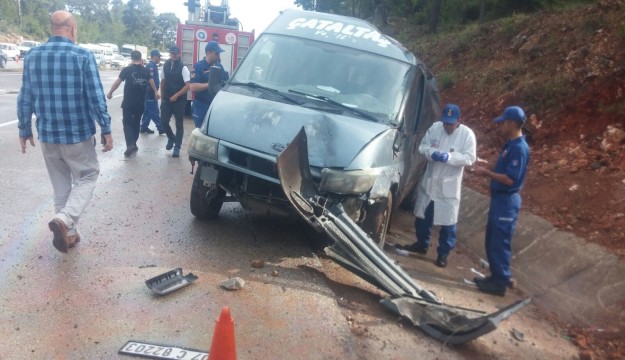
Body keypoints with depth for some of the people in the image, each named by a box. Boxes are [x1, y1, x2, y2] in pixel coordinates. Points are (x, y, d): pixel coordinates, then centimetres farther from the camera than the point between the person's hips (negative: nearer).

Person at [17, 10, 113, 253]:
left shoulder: (32, 56, 2)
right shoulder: (83, 56, -11)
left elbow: (25, 98, 6)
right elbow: (96, 97, -12)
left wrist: (24, 130, 16)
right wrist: (106, 130, -5)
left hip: (47, 134, 4)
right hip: (78, 133, -4)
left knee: (60, 184, 17)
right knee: (87, 177, 12)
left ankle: (68, 233, 23)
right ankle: (63, 219, -10)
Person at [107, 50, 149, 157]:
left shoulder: (127, 69, -10)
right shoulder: (145, 71, 3)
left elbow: (117, 82, -3)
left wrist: (110, 93, 12)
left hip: (128, 102, -4)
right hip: (140, 102, 4)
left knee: (127, 123, 0)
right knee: (136, 122, 17)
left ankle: (130, 144, -17)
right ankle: (133, 144, 23)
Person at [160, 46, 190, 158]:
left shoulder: (183, 67, -11)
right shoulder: (165, 65, 5)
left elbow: (188, 86, -15)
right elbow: (163, 82, 12)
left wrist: (176, 95, -19)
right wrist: (162, 97, 11)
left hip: (179, 100, -4)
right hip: (167, 99, 4)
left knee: (179, 124, 2)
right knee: (164, 121, 2)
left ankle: (177, 147, 12)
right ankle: (171, 138, 30)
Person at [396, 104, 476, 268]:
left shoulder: (467, 134, -12)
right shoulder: (435, 127, -2)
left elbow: (469, 158, -15)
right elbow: (422, 146, 2)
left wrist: (449, 157, -27)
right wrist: (432, 153, -19)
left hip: (449, 185, -4)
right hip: (429, 181, 4)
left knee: (448, 221, 2)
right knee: (422, 215, 17)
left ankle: (444, 253, 18)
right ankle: (421, 244, 36)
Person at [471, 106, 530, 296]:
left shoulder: (519, 148, -19)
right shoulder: (511, 145, 12)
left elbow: (510, 179, -23)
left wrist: (486, 173, -17)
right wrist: (486, 167, 10)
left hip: (507, 201, -10)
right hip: (499, 198, 10)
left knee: (500, 243, -2)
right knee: (492, 241, 16)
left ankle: (500, 283, 7)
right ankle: (495, 276, 27)